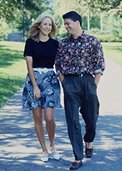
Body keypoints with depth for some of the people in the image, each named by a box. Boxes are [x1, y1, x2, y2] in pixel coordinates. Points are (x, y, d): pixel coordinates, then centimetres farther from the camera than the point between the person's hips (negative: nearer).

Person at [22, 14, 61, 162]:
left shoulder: (55, 43, 5)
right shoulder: (30, 42, 0)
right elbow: (29, 65, -4)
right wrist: (35, 86, -11)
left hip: (50, 79, 1)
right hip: (34, 79, 0)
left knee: (49, 118, -9)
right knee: (38, 119, 3)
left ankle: (52, 146, 15)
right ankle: (44, 150, 16)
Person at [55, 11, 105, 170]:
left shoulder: (92, 41, -2)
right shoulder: (63, 43, 6)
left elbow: (100, 65, -1)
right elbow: (58, 65, 11)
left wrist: (94, 85, -5)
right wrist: (64, 84, 2)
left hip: (87, 81, -1)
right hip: (69, 83, 1)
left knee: (91, 118, 10)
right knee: (73, 121, -2)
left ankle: (89, 141, 42)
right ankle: (78, 158, 4)